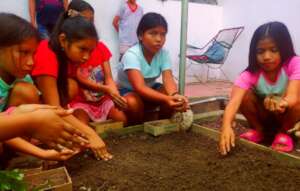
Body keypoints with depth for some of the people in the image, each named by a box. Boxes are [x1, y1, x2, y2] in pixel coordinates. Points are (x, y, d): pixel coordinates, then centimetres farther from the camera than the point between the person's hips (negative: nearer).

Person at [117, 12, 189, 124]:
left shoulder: (164, 54, -14)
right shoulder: (132, 55, -30)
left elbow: (168, 79, -27)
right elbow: (140, 87, -42)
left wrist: (174, 95, -51)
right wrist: (166, 99, -57)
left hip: (149, 89, 5)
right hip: (127, 92, -4)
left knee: (169, 93, -24)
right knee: (134, 103, -38)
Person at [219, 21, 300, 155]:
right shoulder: (251, 74, -25)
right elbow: (234, 101, -40)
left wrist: (282, 103, -65)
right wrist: (226, 126, -59)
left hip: (286, 115, -1)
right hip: (263, 114, 1)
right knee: (245, 95, -26)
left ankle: (282, 132, -4)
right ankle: (258, 130, -1)